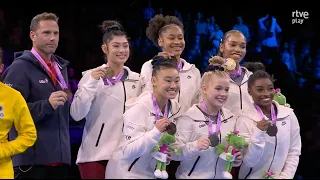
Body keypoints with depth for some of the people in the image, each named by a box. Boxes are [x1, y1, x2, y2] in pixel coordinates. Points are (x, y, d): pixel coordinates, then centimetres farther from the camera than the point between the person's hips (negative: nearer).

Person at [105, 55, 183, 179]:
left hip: (151, 173, 6)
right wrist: (156, 132, -34)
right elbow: (128, 152, -26)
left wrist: (168, 153, -10)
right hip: (126, 173, -6)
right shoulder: (140, 108, -20)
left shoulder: (175, 108, -3)